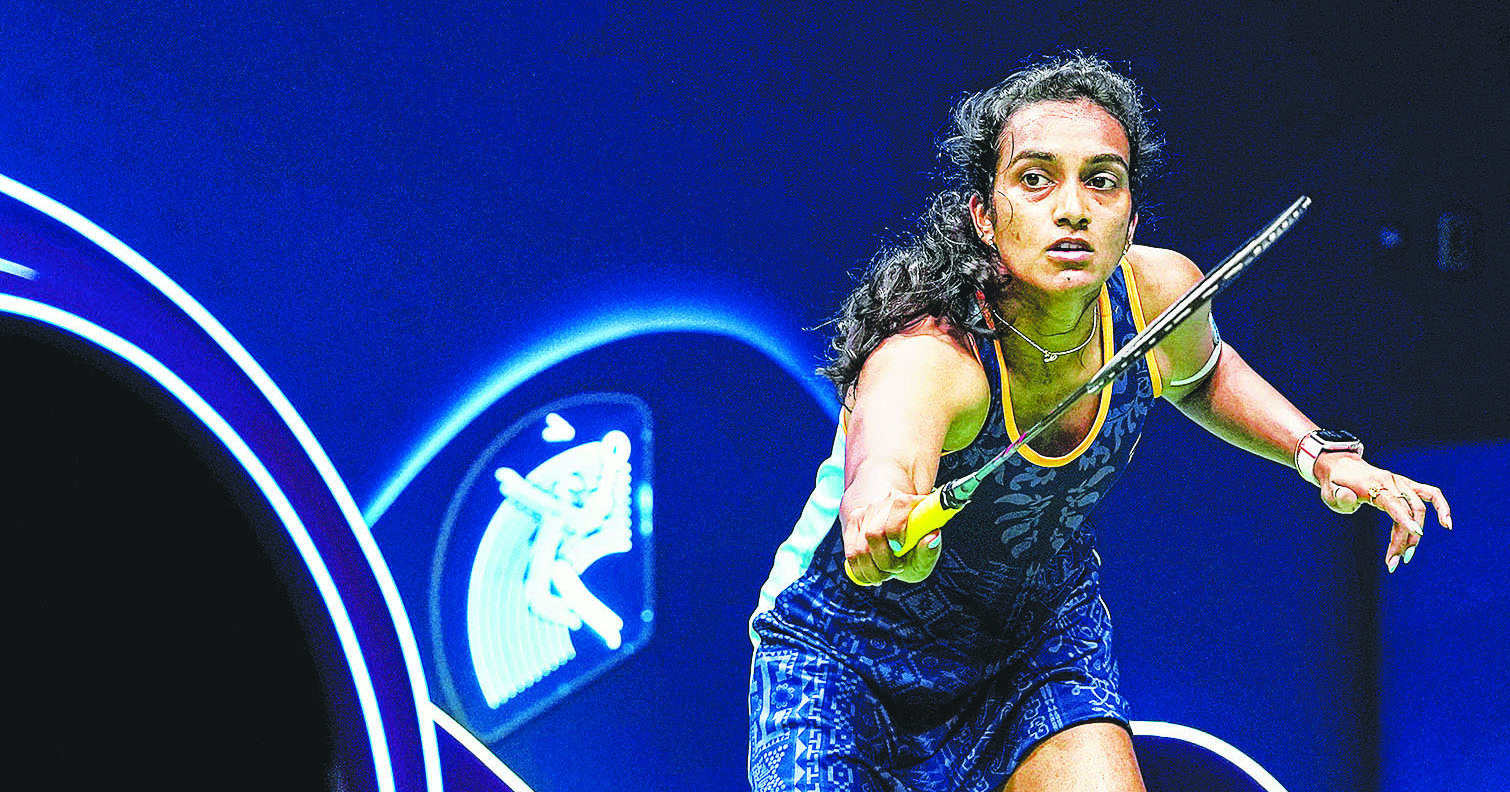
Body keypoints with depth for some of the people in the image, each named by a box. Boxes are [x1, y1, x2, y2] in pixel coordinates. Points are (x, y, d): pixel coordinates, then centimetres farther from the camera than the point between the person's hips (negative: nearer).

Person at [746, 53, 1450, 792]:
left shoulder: (1160, 294, -18)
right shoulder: (926, 355, -37)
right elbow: (885, 459, -61)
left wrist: (1319, 453, -7)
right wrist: (883, 517, -84)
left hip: (1045, 634, 4)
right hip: (845, 647, -4)